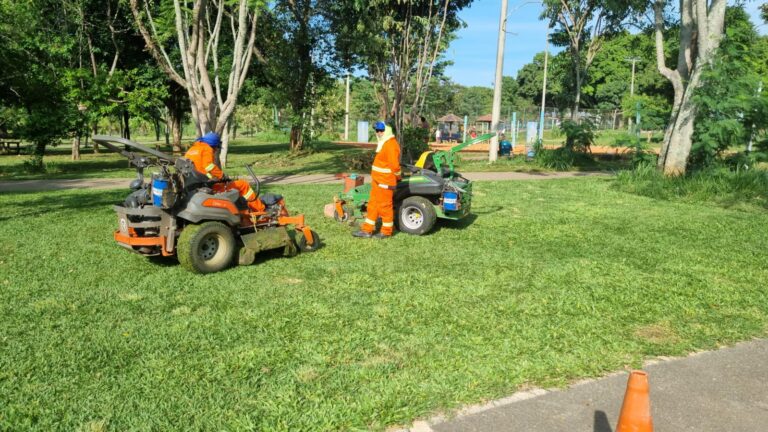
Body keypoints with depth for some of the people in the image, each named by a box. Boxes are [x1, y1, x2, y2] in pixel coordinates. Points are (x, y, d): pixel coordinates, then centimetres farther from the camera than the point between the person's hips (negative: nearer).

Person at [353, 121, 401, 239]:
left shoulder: (391, 145, -19)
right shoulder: (384, 143, 15)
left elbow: (394, 165, -23)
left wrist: (397, 177, -10)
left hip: (385, 182, -10)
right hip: (378, 181, 10)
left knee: (385, 206, 0)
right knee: (373, 205, 12)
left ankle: (386, 232, 13)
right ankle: (367, 230, 19)